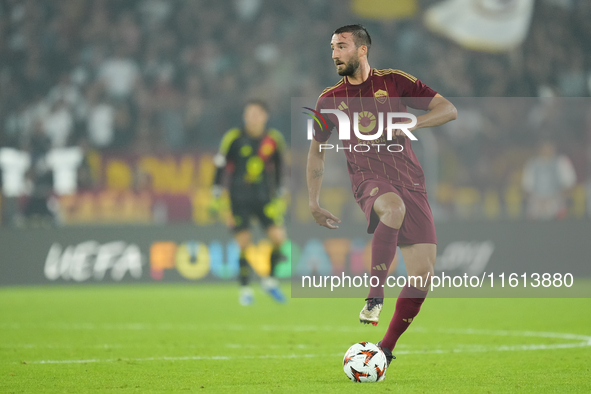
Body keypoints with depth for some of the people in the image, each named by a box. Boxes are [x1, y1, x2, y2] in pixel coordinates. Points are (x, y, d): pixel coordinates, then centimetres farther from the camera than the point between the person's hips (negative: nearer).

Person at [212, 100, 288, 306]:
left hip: (265, 199, 2)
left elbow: (279, 169, 14)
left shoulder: (274, 140, 1)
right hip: (239, 200, -2)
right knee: (243, 244, -4)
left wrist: (279, 194, 14)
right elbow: (219, 166, -1)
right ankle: (245, 289, 11)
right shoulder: (233, 138, -6)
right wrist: (217, 197, -4)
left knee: (278, 238, -11)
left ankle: (270, 280, 11)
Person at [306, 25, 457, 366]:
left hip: (409, 180, 1)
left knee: (423, 273, -9)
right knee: (393, 207, -40)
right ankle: (375, 296, -36)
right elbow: (317, 150, 23)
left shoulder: (394, 82, 3)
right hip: (368, 179, -1)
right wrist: (314, 202, 17)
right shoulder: (330, 100, 10)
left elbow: (449, 110, 1)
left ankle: (386, 348, 6)